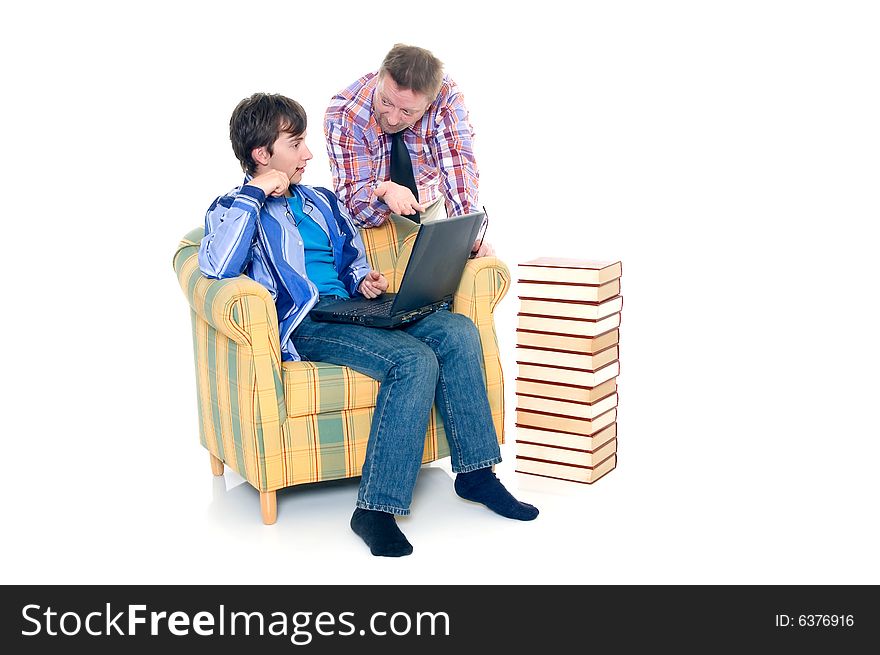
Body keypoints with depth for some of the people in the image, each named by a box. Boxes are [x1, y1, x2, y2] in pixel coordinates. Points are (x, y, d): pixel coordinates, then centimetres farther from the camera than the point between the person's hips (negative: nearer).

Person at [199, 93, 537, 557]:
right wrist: (255, 193, -12)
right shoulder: (234, 209, 4)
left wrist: (363, 279, 10)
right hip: (305, 325, -7)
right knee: (414, 360, -30)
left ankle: (475, 472, -11)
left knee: (458, 331, -16)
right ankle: (374, 510, -28)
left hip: (352, 309, 7)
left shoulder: (322, 201, 25)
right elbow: (216, 267, -18)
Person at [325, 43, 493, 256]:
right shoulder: (343, 116, -25)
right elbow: (352, 200, -26)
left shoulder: (446, 96, -22)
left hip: (430, 207, 4)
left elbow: (458, 167, -28)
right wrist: (384, 192, -48)